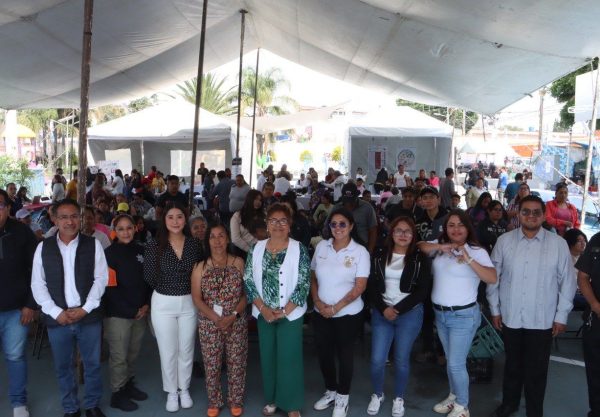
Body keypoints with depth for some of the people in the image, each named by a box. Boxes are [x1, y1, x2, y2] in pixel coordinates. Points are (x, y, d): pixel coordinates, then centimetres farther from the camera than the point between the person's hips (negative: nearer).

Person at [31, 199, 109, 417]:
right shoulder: (43, 247, 1)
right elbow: (38, 285, 0)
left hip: (89, 317, -1)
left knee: (92, 364, 11)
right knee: (63, 367, 13)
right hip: (57, 318, 1)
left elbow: (101, 279, -3)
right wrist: (56, 312, -10)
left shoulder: (93, 245, -2)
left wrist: (85, 309, -12)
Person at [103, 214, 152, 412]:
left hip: (140, 312, 5)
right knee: (119, 356, 3)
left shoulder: (141, 251, 6)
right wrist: (131, 309, -14)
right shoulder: (109, 253, -9)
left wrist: (146, 304, 1)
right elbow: (107, 285, -13)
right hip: (117, 313, -5)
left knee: (133, 353, 15)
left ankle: (128, 384, 33)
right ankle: (117, 394, 18)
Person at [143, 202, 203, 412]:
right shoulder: (155, 245, -11)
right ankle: (172, 392, 30)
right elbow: (149, 278, -9)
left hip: (189, 302, 2)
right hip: (163, 303, -2)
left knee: (186, 349, 15)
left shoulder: (194, 244, -4)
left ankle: (184, 389, 34)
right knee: (168, 351, 11)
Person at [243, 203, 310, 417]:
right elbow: (248, 281, 0)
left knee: (289, 358, 3)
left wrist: (284, 311, -15)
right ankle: (272, 399, 32)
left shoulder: (299, 249, -8)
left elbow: (304, 284, -10)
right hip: (264, 314, 3)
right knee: (268, 357, 13)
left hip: (290, 314, -3)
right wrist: (263, 308, -11)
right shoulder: (256, 248, 1)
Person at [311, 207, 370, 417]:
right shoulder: (321, 246, 0)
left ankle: (343, 396, 33)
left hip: (348, 314, -3)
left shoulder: (360, 252, -10)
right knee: (324, 353, 15)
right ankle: (331, 391, 39)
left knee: (344, 354, 12)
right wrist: (317, 301, -8)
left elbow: (360, 287, -13)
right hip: (321, 313, 4)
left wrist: (336, 307, -16)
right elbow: (313, 277, 7)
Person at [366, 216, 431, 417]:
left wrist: (398, 309, -13)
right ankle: (377, 394, 27)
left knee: (401, 359, 7)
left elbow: (423, 291, -8)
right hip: (381, 313, 2)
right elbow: (372, 287, 3)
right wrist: (383, 309, -11)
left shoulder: (420, 259, -3)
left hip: (410, 314, -2)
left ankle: (398, 398, 29)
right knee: (377, 360, 1)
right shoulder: (380, 256, 4)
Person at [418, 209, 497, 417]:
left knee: (456, 363, -1)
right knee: (450, 360, 20)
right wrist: (441, 247, -17)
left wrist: (469, 259, -31)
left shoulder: (477, 251, -11)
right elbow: (419, 246, -4)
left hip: (463, 315, -5)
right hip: (440, 313, 5)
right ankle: (454, 396, 39)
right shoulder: (440, 247, 4)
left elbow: (492, 278, -21)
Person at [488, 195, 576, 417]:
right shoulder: (504, 241, -3)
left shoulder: (558, 244, -7)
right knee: (512, 365, 19)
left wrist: (561, 315, -1)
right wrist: (495, 309, 5)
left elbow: (567, 282, -2)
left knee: (536, 370, 10)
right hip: (510, 317, 2)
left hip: (542, 320, -1)